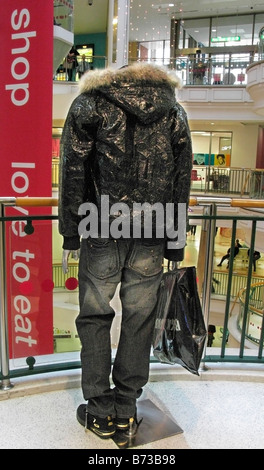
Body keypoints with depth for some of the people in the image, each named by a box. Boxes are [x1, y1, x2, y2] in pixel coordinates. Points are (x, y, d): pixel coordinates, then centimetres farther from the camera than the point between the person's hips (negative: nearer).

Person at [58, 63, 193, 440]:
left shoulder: (89, 104, 7)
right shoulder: (174, 110, 14)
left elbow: (73, 174, -1)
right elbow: (182, 181, 10)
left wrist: (70, 237, 3)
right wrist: (175, 248, 12)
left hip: (103, 230, -2)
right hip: (154, 235, 3)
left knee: (95, 316, 10)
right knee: (139, 317, 11)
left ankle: (101, 411, 19)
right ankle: (126, 408, 24)